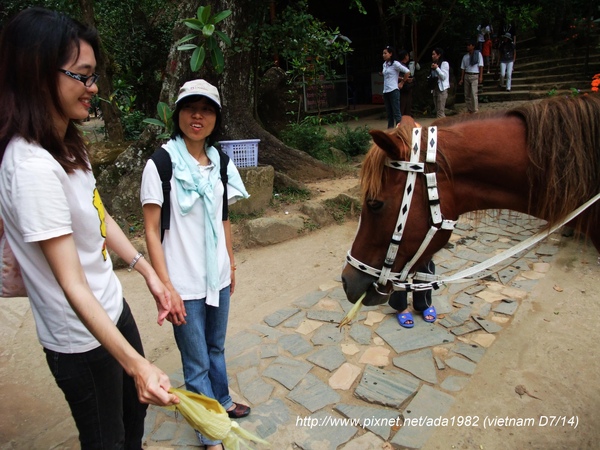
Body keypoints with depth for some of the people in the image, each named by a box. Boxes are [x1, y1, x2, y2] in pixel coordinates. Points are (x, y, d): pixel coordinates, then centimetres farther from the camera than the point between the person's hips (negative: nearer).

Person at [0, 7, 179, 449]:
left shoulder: (66, 143, 0)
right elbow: (72, 285, -29)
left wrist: (149, 272, 8)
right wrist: (137, 364, -29)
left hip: (112, 306, 8)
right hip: (82, 336, -8)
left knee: (135, 410, 29)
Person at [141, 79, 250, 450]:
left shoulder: (219, 162, 3)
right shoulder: (160, 164, -13)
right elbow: (152, 231, -13)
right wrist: (166, 287, -16)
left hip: (218, 277, 5)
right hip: (184, 284, -5)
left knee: (216, 347, 25)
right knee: (197, 363, 11)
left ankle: (222, 402, 50)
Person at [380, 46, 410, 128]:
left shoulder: (395, 64, -7)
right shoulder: (384, 64, 14)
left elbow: (407, 72, -9)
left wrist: (402, 82, -3)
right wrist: (382, 73, 8)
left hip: (393, 91, -7)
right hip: (385, 91, 7)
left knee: (396, 113, -8)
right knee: (389, 113, 10)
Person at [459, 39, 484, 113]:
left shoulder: (478, 54, 0)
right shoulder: (465, 56, 10)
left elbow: (481, 66, -4)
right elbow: (463, 68, 11)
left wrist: (481, 77, -11)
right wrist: (461, 79, 7)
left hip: (475, 76, -4)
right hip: (466, 75, 4)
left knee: (474, 93, -13)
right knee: (467, 94, 6)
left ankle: (475, 110, -7)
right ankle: (469, 109, 16)